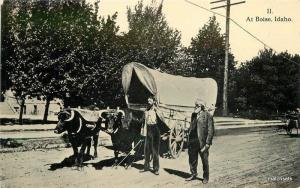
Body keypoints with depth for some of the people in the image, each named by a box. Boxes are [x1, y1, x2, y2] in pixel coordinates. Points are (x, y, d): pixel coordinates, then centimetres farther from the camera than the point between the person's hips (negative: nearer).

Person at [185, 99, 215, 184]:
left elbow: (211, 130, -9)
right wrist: (189, 140, 12)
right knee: (192, 159, 13)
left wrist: (208, 143, -13)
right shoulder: (193, 115, 10)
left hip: (202, 142, -5)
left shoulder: (208, 116, -9)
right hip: (193, 142, 5)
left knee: (204, 161, 9)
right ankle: (193, 174, 32)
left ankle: (206, 177, 25)